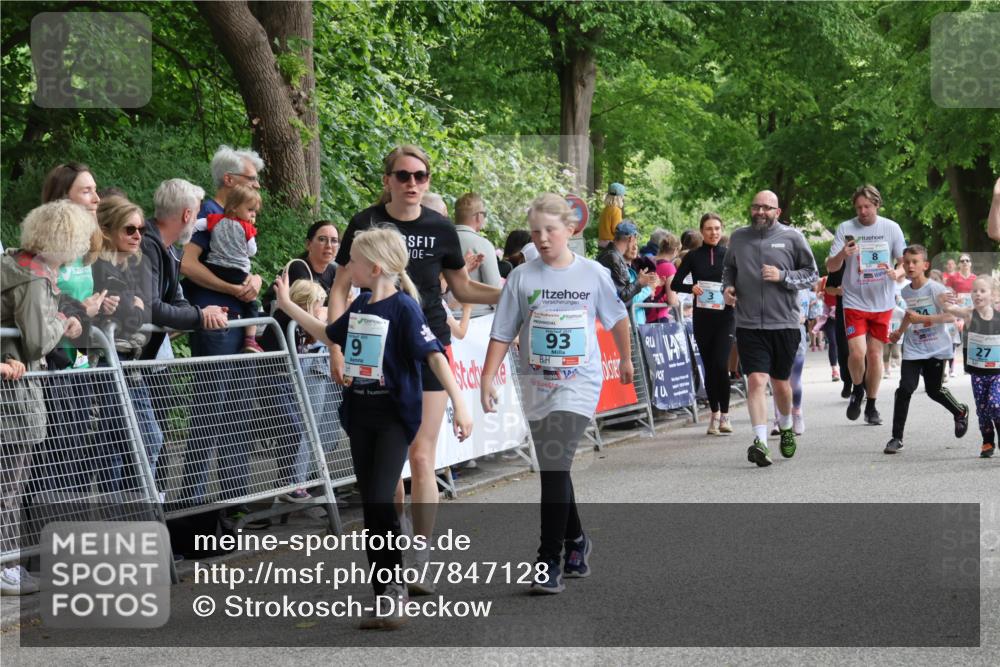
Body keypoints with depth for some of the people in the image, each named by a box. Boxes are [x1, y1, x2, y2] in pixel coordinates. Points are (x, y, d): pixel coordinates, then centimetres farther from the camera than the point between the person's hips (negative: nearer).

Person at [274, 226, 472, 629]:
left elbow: (433, 355, -21)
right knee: (370, 505, 8)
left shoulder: (403, 307, -14)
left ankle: (395, 585, 1)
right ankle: (385, 596, 14)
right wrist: (287, 306, 29)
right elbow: (329, 335, 26)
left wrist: (459, 403, -29)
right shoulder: (360, 306, 8)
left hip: (394, 416, -7)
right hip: (360, 412, 8)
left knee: (380, 500, -15)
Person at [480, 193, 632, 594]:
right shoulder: (522, 277, 0)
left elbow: (617, 319, 13)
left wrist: (626, 360, 23)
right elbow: (502, 333, 1)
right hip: (536, 384, 3)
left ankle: (550, 563, -12)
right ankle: (575, 540, 37)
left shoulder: (593, 274, -2)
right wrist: (487, 377, -6)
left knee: (555, 467, -15)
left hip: (579, 383, -3)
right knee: (554, 470, 14)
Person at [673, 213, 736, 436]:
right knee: (709, 367, 6)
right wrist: (691, 288, -12)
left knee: (721, 365, -14)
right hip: (702, 317, 2)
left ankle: (724, 414, -2)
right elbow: (675, 284, 6)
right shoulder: (693, 256, 6)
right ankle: (714, 414, 18)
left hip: (725, 317, -2)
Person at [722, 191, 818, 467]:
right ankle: (760, 442, -20)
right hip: (748, 325, 1)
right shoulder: (738, 238, 9)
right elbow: (728, 268, 25)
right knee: (756, 380, -14)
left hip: (784, 323, -1)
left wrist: (782, 276, -12)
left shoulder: (792, 237, 1)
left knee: (780, 382, 12)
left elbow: (812, 275, 4)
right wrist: (727, 287, 4)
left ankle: (786, 428, 40)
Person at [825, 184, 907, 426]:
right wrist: (842, 255, -24)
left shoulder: (891, 228, 1)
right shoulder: (845, 229, -2)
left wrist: (898, 272, -17)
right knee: (857, 351, -14)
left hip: (882, 303, 1)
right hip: (854, 301, -1)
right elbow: (830, 267, -2)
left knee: (875, 353, 6)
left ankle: (871, 406, 20)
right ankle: (857, 390, 16)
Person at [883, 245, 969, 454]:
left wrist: (921, 318, -26)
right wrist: (900, 332, 8)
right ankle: (896, 437, -6)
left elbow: (950, 315, -19)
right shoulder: (904, 292, 5)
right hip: (913, 350, 3)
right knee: (905, 389, -10)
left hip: (936, 349, -3)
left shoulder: (936, 289, -11)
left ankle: (960, 412, 37)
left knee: (934, 390, 4)